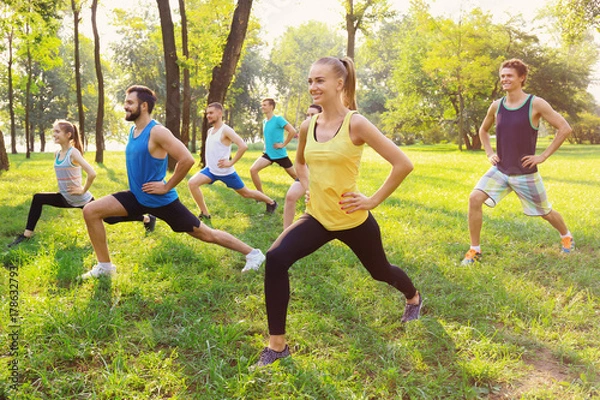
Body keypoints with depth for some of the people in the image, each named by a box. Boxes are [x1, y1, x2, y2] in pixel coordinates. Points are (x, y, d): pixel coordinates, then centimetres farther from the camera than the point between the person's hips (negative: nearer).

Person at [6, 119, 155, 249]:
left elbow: (92, 174, -32)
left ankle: (147, 218, 23)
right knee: (38, 198, -3)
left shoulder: (73, 153, -21)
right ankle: (27, 235, 4)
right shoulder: (57, 153, 3)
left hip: (83, 200, -7)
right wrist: (63, 186, 13)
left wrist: (83, 190, -22)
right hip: (66, 199, 7)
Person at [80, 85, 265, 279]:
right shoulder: (133, 130, 6)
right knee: (90, 211, -4)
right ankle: (105, 266, 7)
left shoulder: (157, 132, -21)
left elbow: (187, 159, -29)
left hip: (161, 200, -7)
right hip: (137, 196, 8)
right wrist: (137, 182, 12)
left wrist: (167, 187, -20)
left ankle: (253, 253, 18)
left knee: (206, 234, 1)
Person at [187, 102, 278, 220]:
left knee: (246, 193, 8)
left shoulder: (226, 130, -17)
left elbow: (243, 146, -28)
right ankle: (205, 214, -5)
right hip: (210, 169, 7)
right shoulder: (210, 131, 8)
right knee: (192, 183, -15)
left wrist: (231, 162, -25)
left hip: (225, 172, -6)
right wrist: (211, 160, 11)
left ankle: (271, 202, 32)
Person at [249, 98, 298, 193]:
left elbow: (293, 131, -23)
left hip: (280, 154, -6)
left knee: (296, 176, 8)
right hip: (268, 154, 6)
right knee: (253, 170, -14)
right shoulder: (264, 121, 7)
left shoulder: (278, 119, -15)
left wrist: (283, 144, -18)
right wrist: (267, 145, 13)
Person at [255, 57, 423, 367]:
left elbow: (403, 164, -17)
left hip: (352, 219, -4)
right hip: (317, 217, 4)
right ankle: (277, 344, -7)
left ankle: (413, 297, 58)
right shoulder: (308, 126, 0)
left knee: (380, 271, 20)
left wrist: (373, 200, -14)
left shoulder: (356, 124, -16)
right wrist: (308, 188, 7)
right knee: (275, 259, -20)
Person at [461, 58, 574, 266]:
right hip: (499, 170, 3)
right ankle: (475, 250, -8)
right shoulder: (496, 106, 1)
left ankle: (566, 236, 48)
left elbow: (565, 128, -10)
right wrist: (489, 153, 6)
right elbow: (483, 130, 20)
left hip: (525, 173, -3)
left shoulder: (535, 104, -12)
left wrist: (543, 156, -13)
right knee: (474, 198, -20)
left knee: (545, 212, 14)